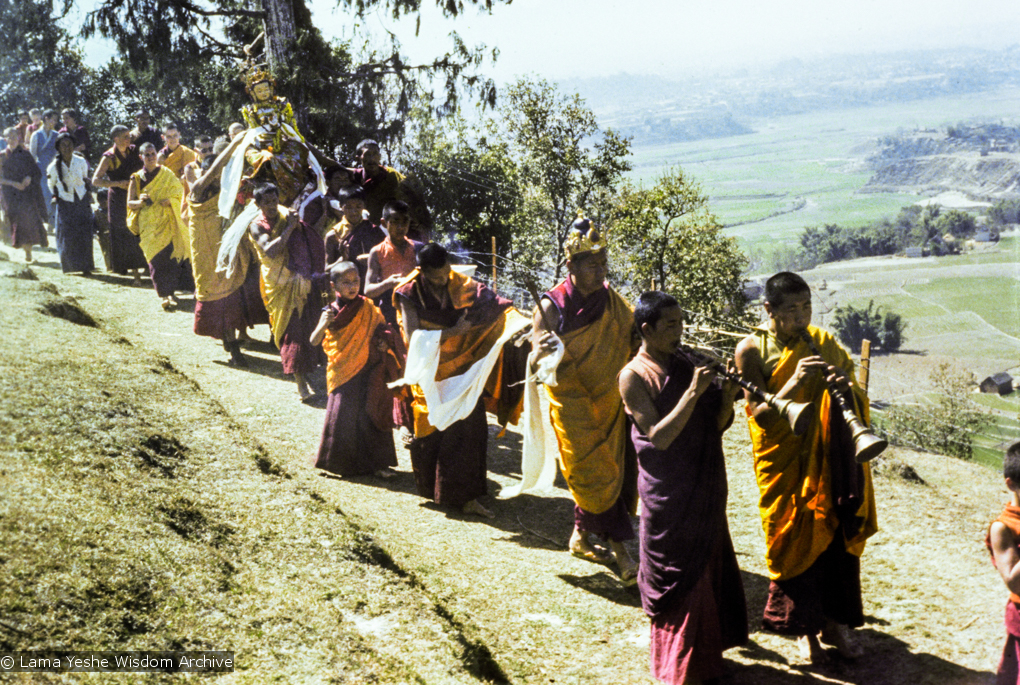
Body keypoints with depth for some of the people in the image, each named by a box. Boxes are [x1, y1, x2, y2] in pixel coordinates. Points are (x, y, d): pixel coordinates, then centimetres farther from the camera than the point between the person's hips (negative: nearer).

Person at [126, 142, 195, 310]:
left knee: (171, 255, -10)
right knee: (157, 258, -10)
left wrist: (168, 200, -16)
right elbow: (130, 203, 4)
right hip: (148, 225, 0)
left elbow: (178, 192, 4)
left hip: (167, 222, 0)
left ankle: (171, 292, 5)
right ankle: (165, 295, -5)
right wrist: (141, 202, -18)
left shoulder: (167, 174, 9)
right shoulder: (137, 178, 8)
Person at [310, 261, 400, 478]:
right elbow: (314, 342, -6)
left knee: (371, 416, 3)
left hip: (368, 373, 1)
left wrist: (384, 342, -9)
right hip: (342, 373, -1)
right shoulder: (330, 312, -3)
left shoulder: (368, 308, 1)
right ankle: (341, 462, 16)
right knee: (341, 416, -1)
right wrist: (323, 325, -24)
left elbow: (383, 329, 12)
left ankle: (376, 462, 13)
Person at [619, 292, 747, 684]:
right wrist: (693, 391, -25)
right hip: (668, 496, -6)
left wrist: (727, 396, -13)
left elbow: (718, 424, 6)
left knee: (707, 570, 16)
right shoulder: (633, 376, -12)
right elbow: (659, 436, -20)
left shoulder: (688, 364, 6)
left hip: (705, 490, 6)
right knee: (677, 578, 3)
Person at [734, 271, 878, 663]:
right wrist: (795, 382, -29)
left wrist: (845, 386, -20)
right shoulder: (752, 350, -9)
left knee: (838, 538, 9)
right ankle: (803, 626, 24)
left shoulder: (823, 344, 3)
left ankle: (835, 621, 28)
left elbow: (858, 405, 3)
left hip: (830, 461, 3)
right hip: (784, 465, -3)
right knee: (794, 541, 6)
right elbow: (760, 415, -16)